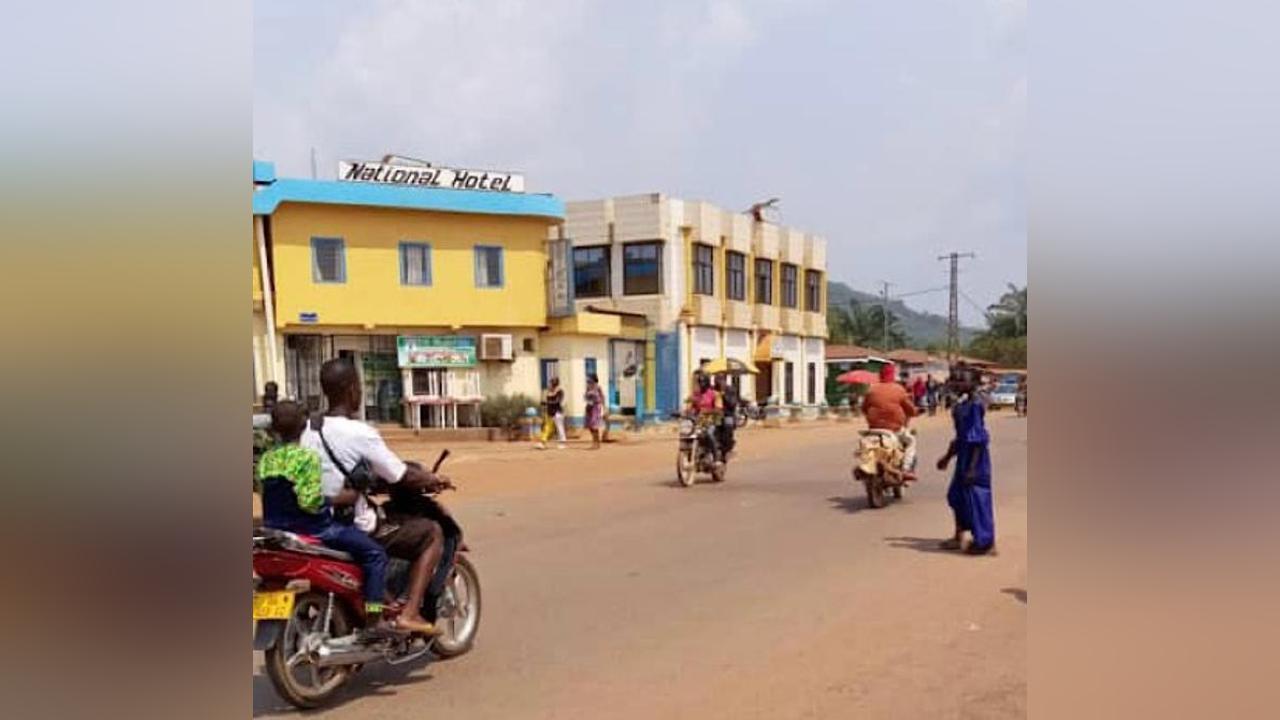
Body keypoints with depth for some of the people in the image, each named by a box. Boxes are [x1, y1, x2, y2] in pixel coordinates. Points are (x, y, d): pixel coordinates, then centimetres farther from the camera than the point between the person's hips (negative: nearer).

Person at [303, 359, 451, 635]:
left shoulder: (308, 430, 4)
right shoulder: (360, 433, -19)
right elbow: (403, 478, -13)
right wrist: (435, 480, 7)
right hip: (356, 530, -8)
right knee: (433, 532, 6)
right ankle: (410, 613, -2)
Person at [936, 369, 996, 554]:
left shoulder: (975, 406, -19)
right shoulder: (962, 406, 8)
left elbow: (979, 440, -21)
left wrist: (972, 468, -23)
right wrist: (947, 456, 24)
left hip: (975, 458, -9)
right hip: (964, 456, 9)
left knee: (976, 497, 1)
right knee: (957, 496, 16)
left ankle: (984, 541, 15)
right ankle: (958, 538, 28)